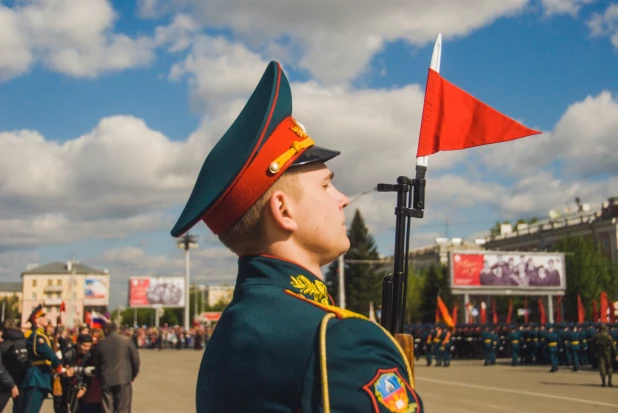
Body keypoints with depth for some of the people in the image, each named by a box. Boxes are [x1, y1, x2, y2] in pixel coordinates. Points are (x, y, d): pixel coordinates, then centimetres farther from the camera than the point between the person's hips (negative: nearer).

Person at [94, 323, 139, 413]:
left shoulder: (100, 344, 4)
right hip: (123, 379, -2)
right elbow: (135, 359, -1)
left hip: (106, 381, 2)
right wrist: (133, 376, 11)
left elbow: (96, 364, 10)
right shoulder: (126, 341, -1)